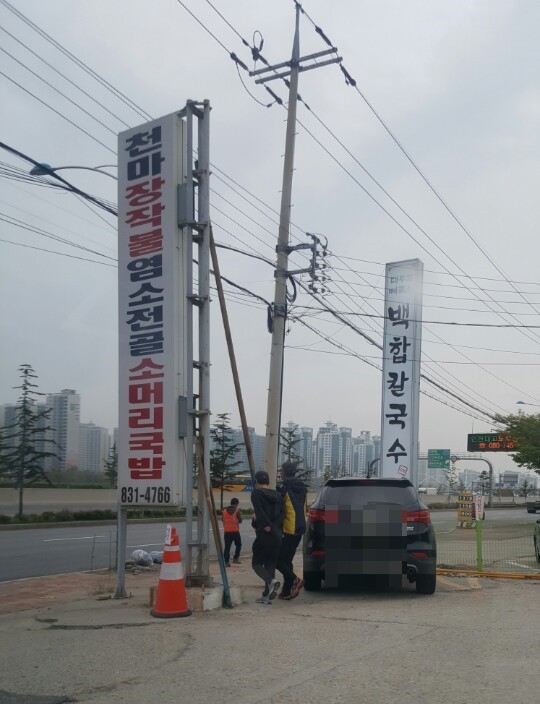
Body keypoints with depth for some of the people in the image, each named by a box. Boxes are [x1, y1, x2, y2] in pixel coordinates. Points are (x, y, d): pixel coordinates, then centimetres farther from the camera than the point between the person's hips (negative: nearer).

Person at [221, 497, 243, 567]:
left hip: (226, 531, 3)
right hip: (235, 531, -3)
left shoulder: (224, 511, 5)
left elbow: (222, 520, 11)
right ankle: (235, 558, 8)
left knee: (227, 547, 2)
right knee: (238, 545, 16)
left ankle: (226, 561, -4)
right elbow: (240, 520, -6)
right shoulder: (237, 511, -6)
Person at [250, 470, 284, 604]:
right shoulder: (278, 495, 15)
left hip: (264, 534, -6)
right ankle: (266, 596, 9)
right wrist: (274, 525, -7)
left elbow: (259, 512, -17)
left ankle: (271, 581, -22)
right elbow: (282, 513, 3)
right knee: (270, 564, 11)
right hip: (277, 534, 6)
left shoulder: (256, 493, -4)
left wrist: (267, 526, -11)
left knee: (256, 563, 4)